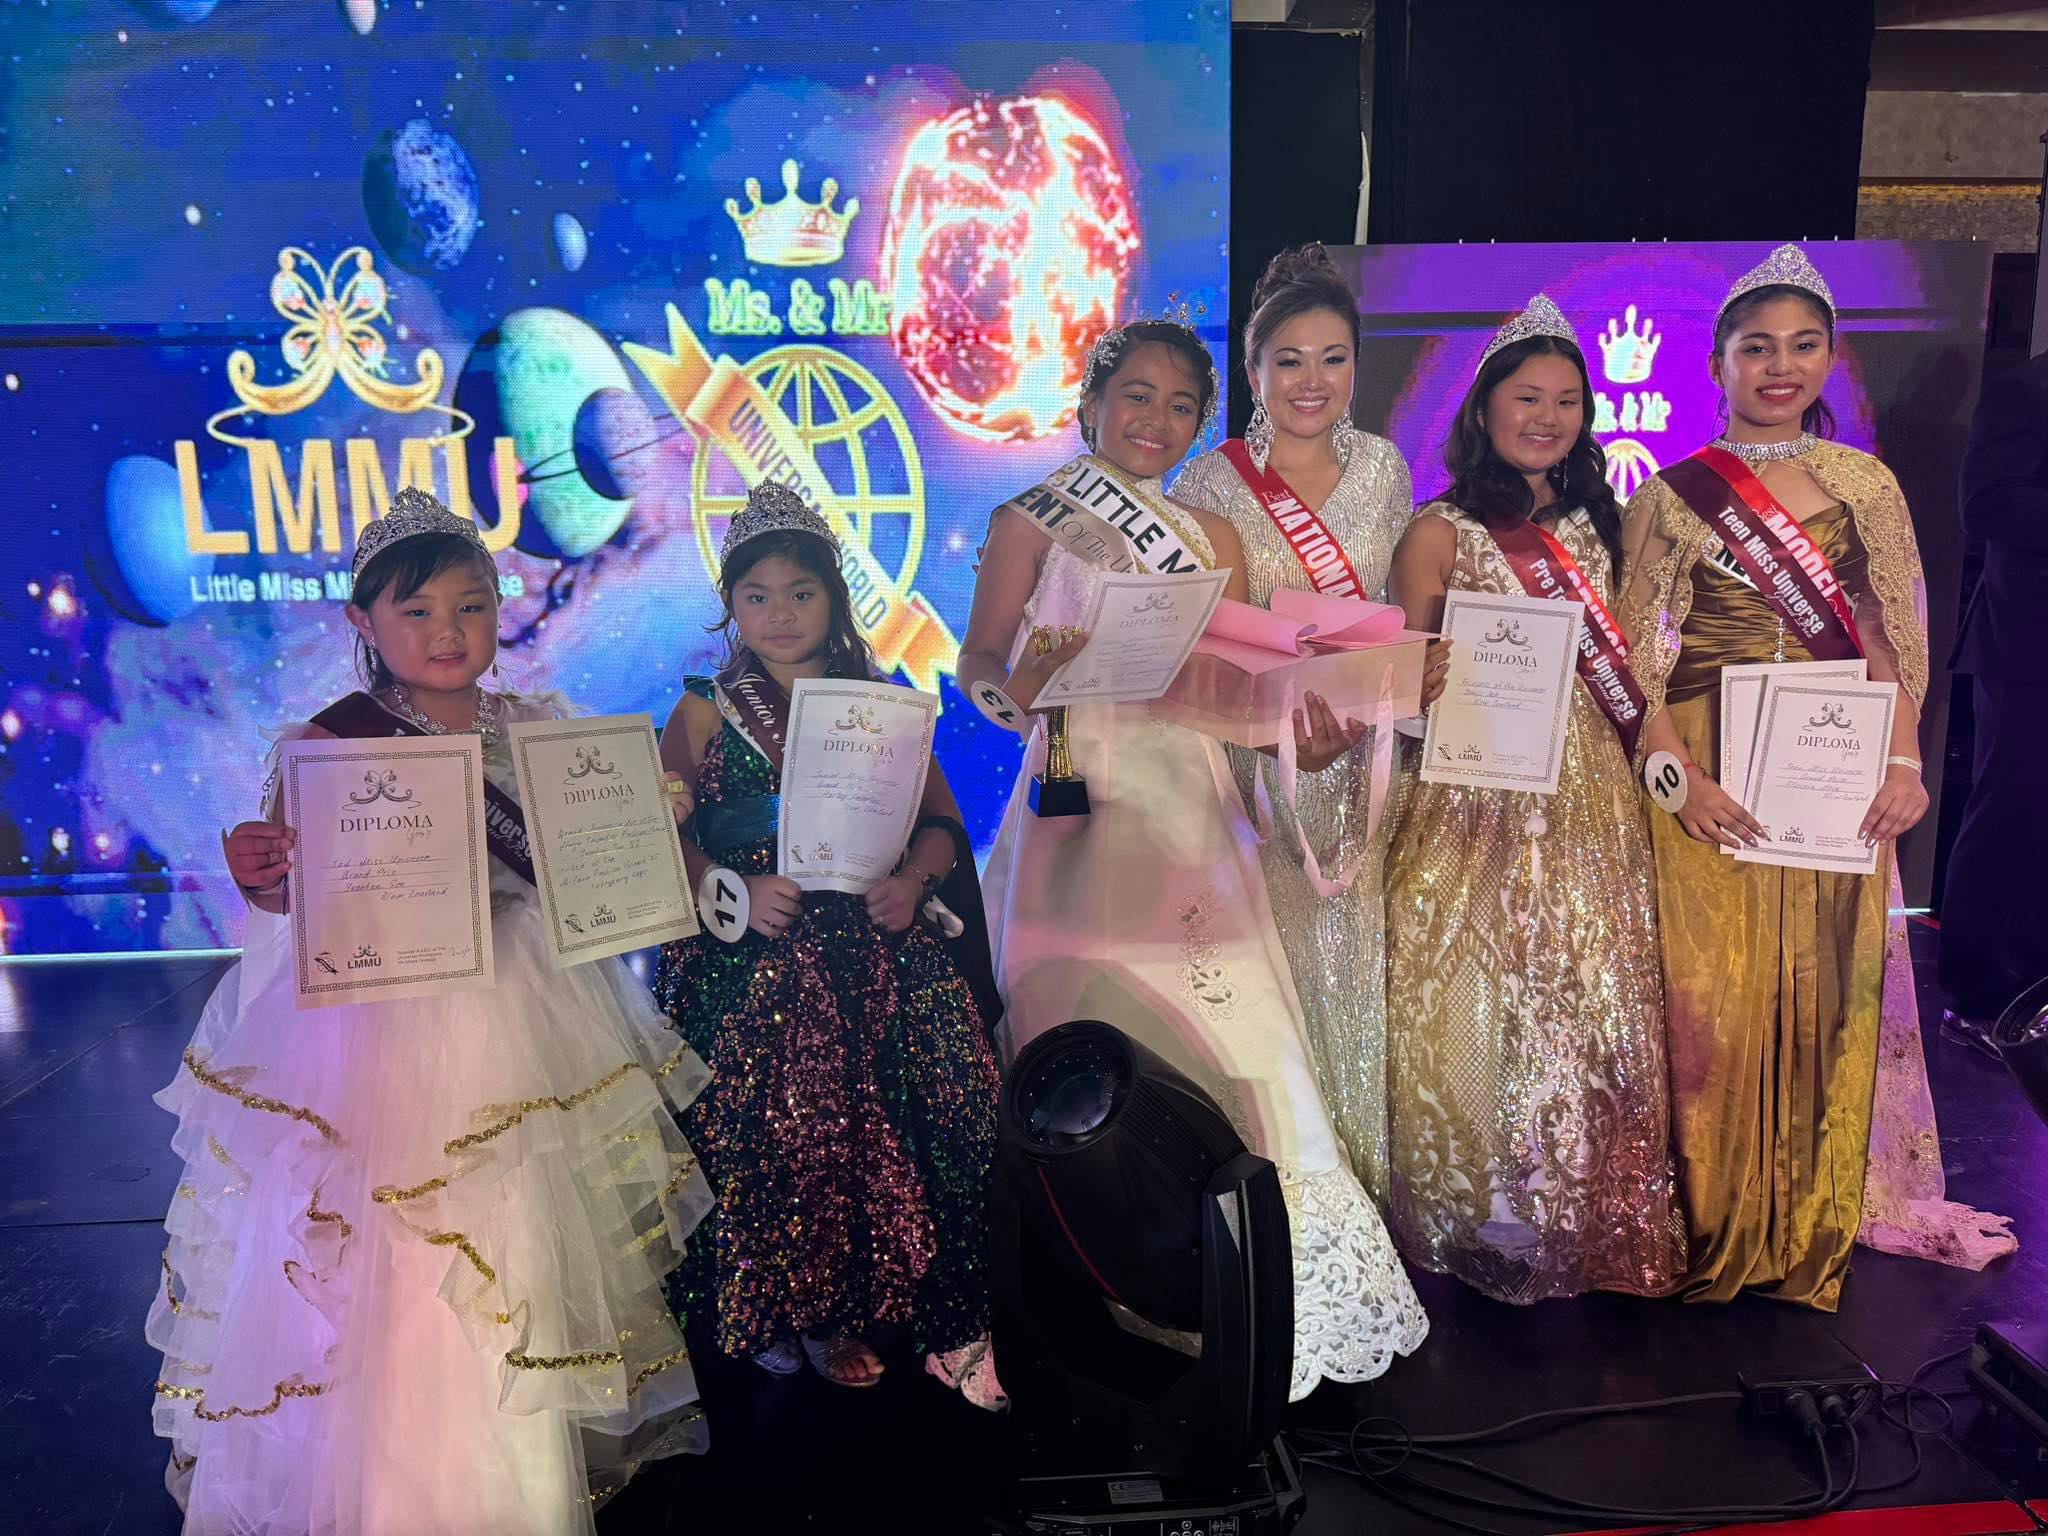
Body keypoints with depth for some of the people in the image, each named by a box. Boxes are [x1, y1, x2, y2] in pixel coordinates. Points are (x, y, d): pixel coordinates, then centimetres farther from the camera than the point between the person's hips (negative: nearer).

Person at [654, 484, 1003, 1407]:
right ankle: (780, 1310, 5)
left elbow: (941, 824, 12)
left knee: (934, 1096, -18)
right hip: (750, 956, -1)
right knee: (770, 1120, -18)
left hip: (872, 943, 2)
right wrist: (734, 889, -15)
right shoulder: (705, 712, 10)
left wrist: (912, 879, -8)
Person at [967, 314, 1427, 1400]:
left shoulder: (1210, 537, 17)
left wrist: (1304, 737, -10)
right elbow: (977, 664, -2)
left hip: (1191, 812, 4)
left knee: (1224, 1042, 0)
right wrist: (1019, 684, -24)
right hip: (1080, 808, -3)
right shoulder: (1033, 518, 6)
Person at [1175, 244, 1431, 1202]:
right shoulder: (1211, 485, -5)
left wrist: (1420, 666, -1)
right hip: (1256, 756, -3)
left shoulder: (1383, 468, 8)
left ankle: (1363, 1180, 25)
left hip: (1362, 756, 4)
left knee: (1358, 958, 8)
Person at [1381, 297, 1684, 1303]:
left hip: (1586, 802, 5)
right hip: (1476, 803, -4)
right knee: (1479, 1008, 3)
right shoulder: (1441, 531, -3)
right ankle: (1480, 1221, 20)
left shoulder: (1591, 525, 13)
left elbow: (1614, 665, 16)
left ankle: (1586, 1218, 25)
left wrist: (1649, 743, 5)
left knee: (1588, 1002, 8)